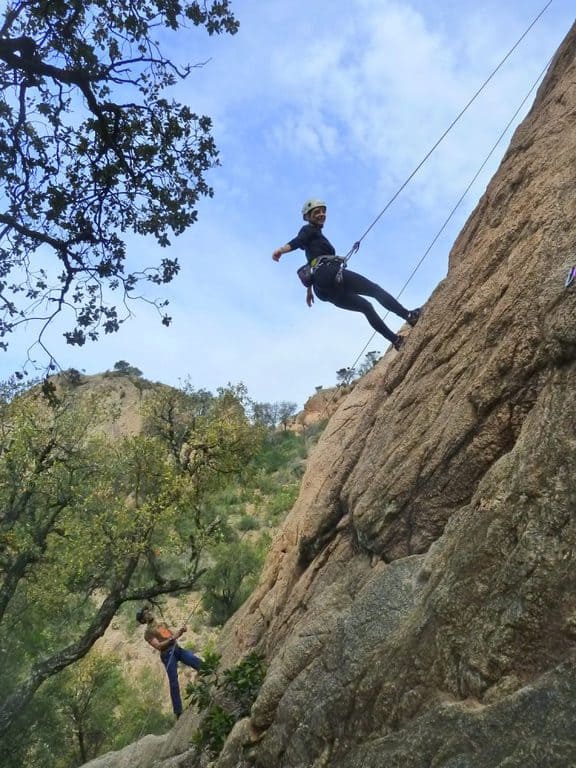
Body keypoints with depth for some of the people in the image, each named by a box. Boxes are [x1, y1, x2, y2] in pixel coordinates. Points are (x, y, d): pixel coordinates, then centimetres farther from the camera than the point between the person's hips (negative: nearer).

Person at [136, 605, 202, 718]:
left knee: (198, 662, -11)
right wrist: (171, 638, -19)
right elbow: (158, 646, -10)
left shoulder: (162, 624, 25)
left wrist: (180, 631, 4)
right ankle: (178, 711, -3)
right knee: (174, 683, -8)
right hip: (167, 654, -6)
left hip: (177, 649, 6)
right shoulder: (148, 632, 3)